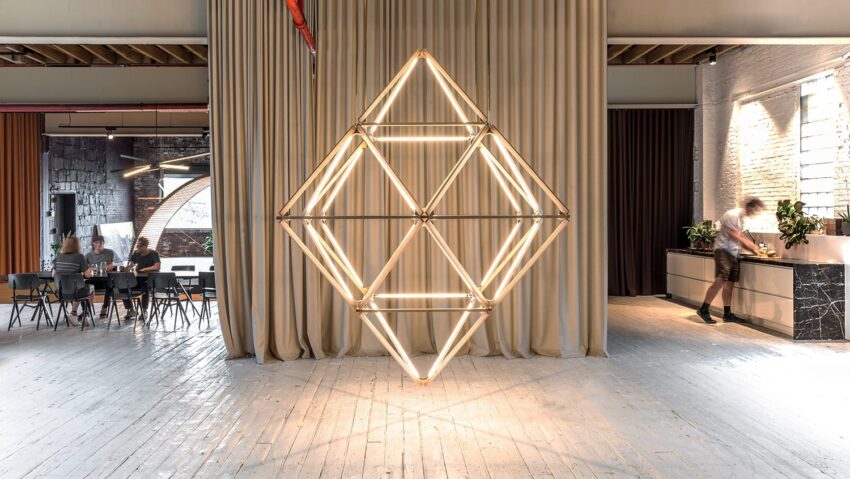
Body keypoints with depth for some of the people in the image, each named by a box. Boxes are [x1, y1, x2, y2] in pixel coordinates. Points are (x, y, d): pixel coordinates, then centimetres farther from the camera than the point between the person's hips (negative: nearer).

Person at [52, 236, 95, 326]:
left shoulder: (58, 257, -1)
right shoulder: (79, 257, -16)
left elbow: (54, 275, 7)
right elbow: (88, 275, -16)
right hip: (76, 292, -5)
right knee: (91, 287, 30)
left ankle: (74, 314, 30)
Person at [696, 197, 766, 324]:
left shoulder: (741, 217, 17)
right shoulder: (732, 215, -12)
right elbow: (735, 237, -14)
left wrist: (754, 248, 13)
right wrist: (753, 247, -5)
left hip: (733, 253, 9)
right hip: (723, 251, -9)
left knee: (729, 284, 7)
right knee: (720, 281, -18)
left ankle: (727, 314, 12)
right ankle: (703, 310, -13)